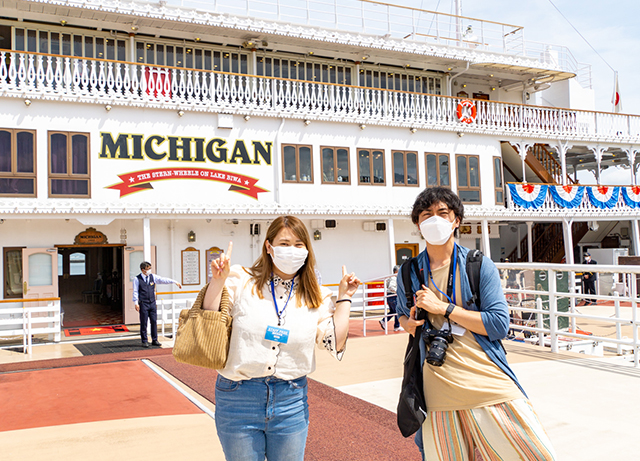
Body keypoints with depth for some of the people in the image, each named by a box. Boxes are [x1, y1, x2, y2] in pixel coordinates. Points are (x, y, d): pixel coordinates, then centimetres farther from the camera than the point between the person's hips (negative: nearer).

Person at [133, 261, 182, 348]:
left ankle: (154, 340, 14)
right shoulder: (137, 279, -2)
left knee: (154, 322, 5)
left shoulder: (153, 277, 7)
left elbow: (163, 280, 3)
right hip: (143, 304, -4)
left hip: (152, 303, 4)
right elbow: (135, 292, -2)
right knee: (144, 323, 0)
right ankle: (144, 341, 10)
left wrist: (175, 282, -5)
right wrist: (136, 303, -7)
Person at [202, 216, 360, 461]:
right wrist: (218, 281, -12)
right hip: (238, 398, -1)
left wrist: (344, 297, -2)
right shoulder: (241, 281, -1)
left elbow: (336, 344, -5)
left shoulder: (317, 297, 5)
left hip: (290, 401, 2)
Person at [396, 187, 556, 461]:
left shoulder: (479, 265, 0)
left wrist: (443, 307, -13)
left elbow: (499, 325, -8)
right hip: (440, 388, 1)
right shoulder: (409, 273, 7)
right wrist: (408, 323, 0)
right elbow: (402, 313, 24)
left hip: (487, 382, -1)